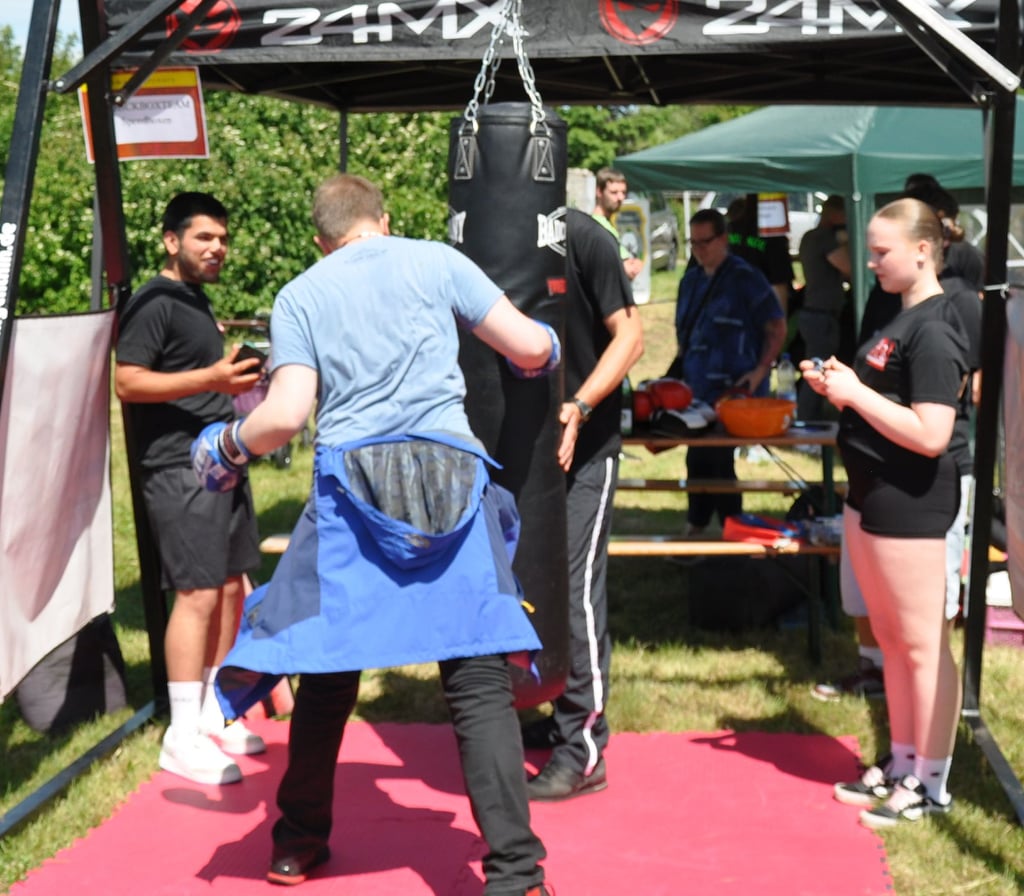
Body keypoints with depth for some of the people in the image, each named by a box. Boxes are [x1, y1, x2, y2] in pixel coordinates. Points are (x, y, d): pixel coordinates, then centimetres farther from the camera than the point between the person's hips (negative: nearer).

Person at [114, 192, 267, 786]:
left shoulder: (198, 302, 19)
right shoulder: (155, 303, -9)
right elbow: (128, 383, -19)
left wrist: (235, 379, 15)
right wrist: (211, 378, -25)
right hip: (181, 469, -9)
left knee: (230, 589, 10)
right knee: (198, 594, -10)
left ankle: (213, 717, 20)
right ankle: (183, 738, -4)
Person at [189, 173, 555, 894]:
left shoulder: (300, 295, 11)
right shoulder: (436, 262, 10)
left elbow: (286, 414, 0)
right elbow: (530, 348, 7)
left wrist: (227, 446, 19)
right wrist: (547, 346, 30)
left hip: (351, 489, 1)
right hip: (450, 475, -1)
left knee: (327, 671, 14)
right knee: (478, 682, -2)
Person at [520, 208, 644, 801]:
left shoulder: (581, 237, -13)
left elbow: (630, 333, -11)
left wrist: (579, 407, -22)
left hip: (586, 445, -6)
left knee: (576, 588, -7)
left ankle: (584, 752, 0)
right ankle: (561, 719, 28)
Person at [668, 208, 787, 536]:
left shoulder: (746, 279, -9)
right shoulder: (690, 281, 12)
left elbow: (777, 328, -7)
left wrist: (761, 370, -15)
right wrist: (681, 366, 12)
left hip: (733, 391, -7)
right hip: (697, 390, 7)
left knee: (713, 460, -4)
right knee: (700, 458, 12)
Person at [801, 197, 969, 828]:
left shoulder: (933, 332, -18)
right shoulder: (903, 321, 12)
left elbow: (930, 434, -26)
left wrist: (856, 392, -20)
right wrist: (839, 389, 5)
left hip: (910, 501, -10)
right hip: (872, 493, 10)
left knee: (922, 643, -1)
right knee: (890, 637, 17)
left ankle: (931, 785, 8)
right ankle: (902, 764, 29)